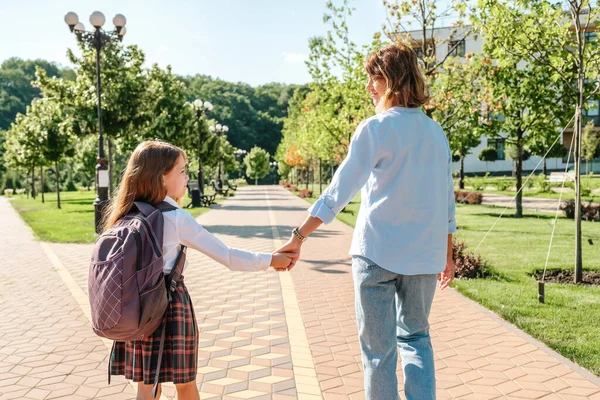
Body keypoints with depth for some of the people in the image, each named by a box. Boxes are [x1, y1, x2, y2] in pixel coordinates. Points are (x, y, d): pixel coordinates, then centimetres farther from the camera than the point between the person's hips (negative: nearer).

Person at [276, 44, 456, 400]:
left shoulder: (376, 129, -8)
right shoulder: (436, 133, 8)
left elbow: (339, 192, -11)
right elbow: (447, 203, 12)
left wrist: (299, 236, -6)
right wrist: (447, 256, 20)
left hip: (378, 252, -5)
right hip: (424, 255, 5)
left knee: (378, 347, 8)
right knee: (415, 336, 20)